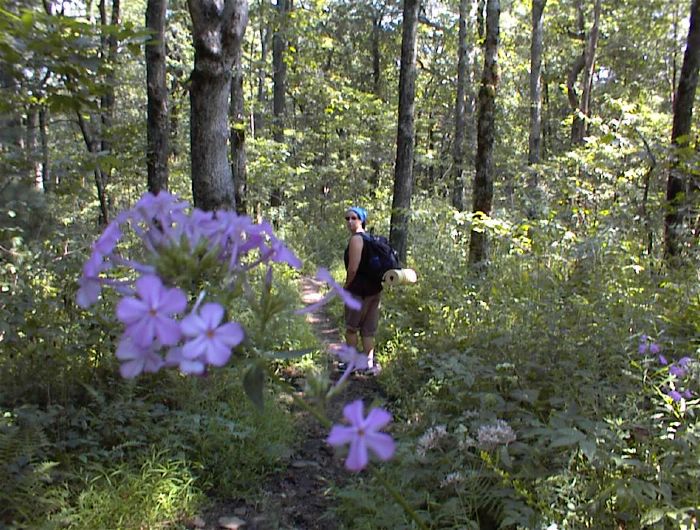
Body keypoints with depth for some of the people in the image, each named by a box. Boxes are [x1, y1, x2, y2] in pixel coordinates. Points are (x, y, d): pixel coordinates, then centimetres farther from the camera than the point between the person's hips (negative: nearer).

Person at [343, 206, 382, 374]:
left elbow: (353, 268, -20)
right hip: (375, 289, 9)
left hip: (359, 290, -8)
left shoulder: (356, 239, -13)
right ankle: (369, 363, 12)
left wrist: (347, 285, -4)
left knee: (351, 328, 6)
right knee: (368, 330, 11)